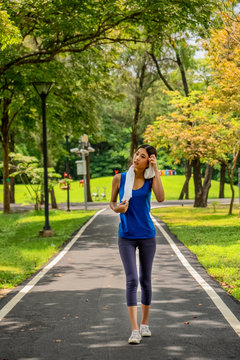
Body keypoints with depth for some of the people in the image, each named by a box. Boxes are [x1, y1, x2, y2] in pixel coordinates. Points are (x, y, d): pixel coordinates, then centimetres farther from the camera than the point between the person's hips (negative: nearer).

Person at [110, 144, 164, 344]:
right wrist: (116, 208, -13)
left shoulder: (151, 179, -4)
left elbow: (161, 198, -23)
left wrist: (156, 169, -20)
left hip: (147, 236, 1)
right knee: (132, 280, -11)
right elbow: (112, 202, 11)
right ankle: (135, 330, -13)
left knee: (145, 280, 10)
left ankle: (145, 323, 27)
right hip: (126, 237, -1)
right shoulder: (120, 178, -2)